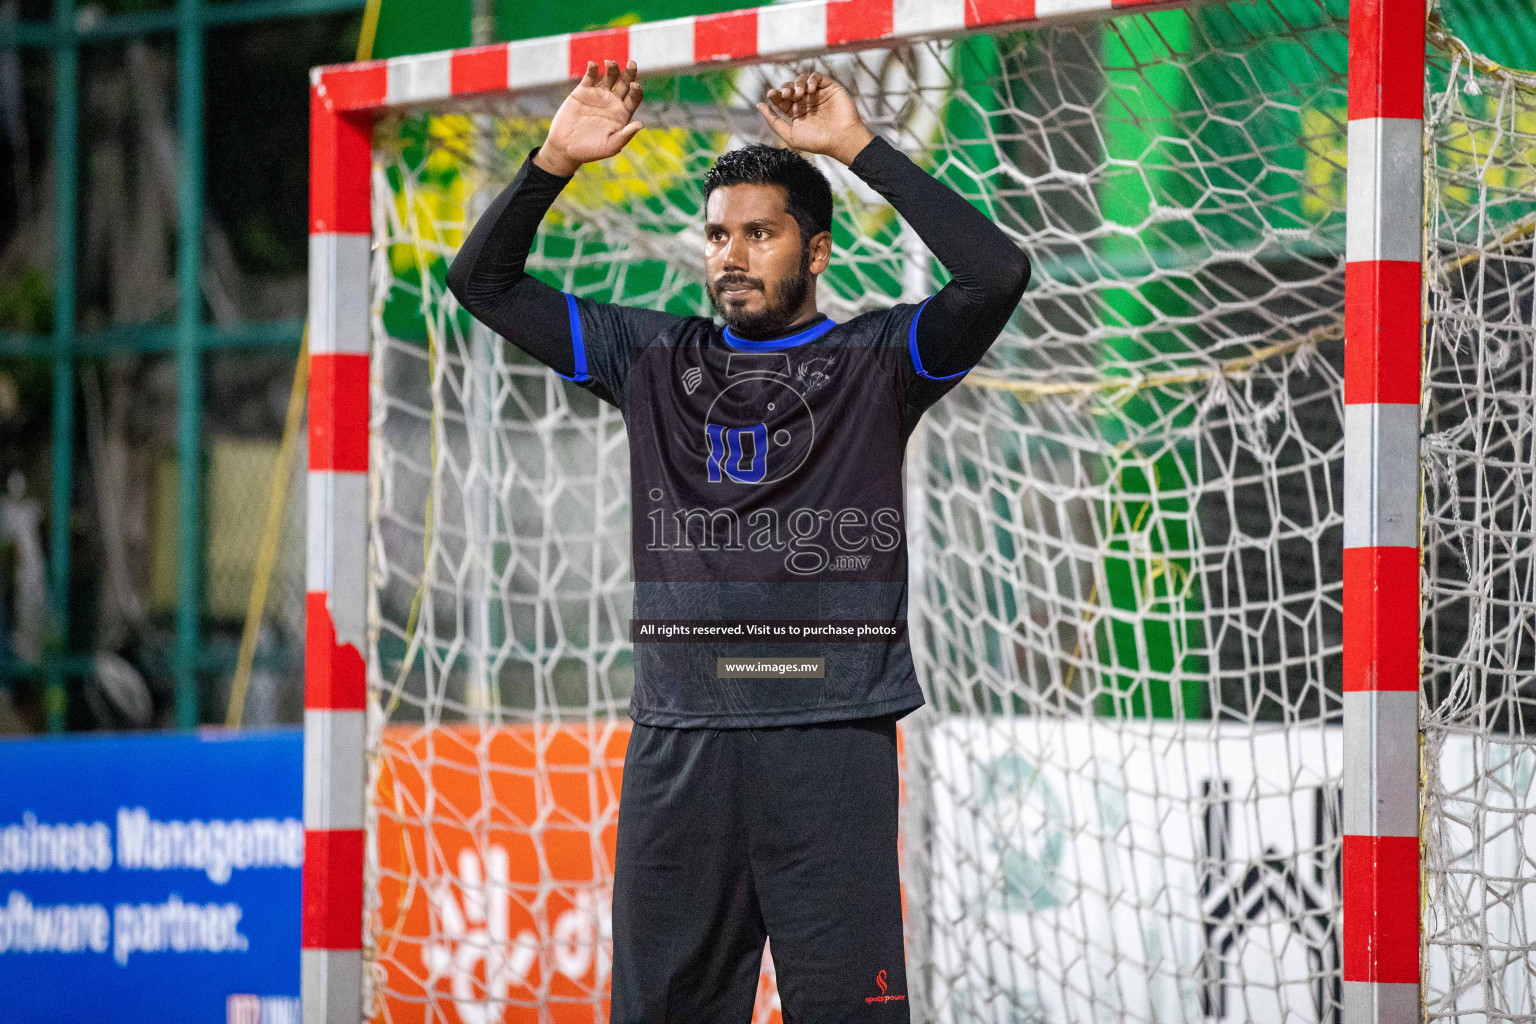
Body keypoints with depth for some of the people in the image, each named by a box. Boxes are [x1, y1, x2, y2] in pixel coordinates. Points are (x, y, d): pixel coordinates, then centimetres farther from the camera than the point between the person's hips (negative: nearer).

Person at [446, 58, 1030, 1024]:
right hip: (678, 740, 4)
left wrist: (860, 147, -12)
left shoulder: (875, 363, 4)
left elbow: (996, 274, -12)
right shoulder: (655, 359, 15)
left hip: (830, 737, -4)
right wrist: (555, 162, 1)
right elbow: (485, 282, 16)